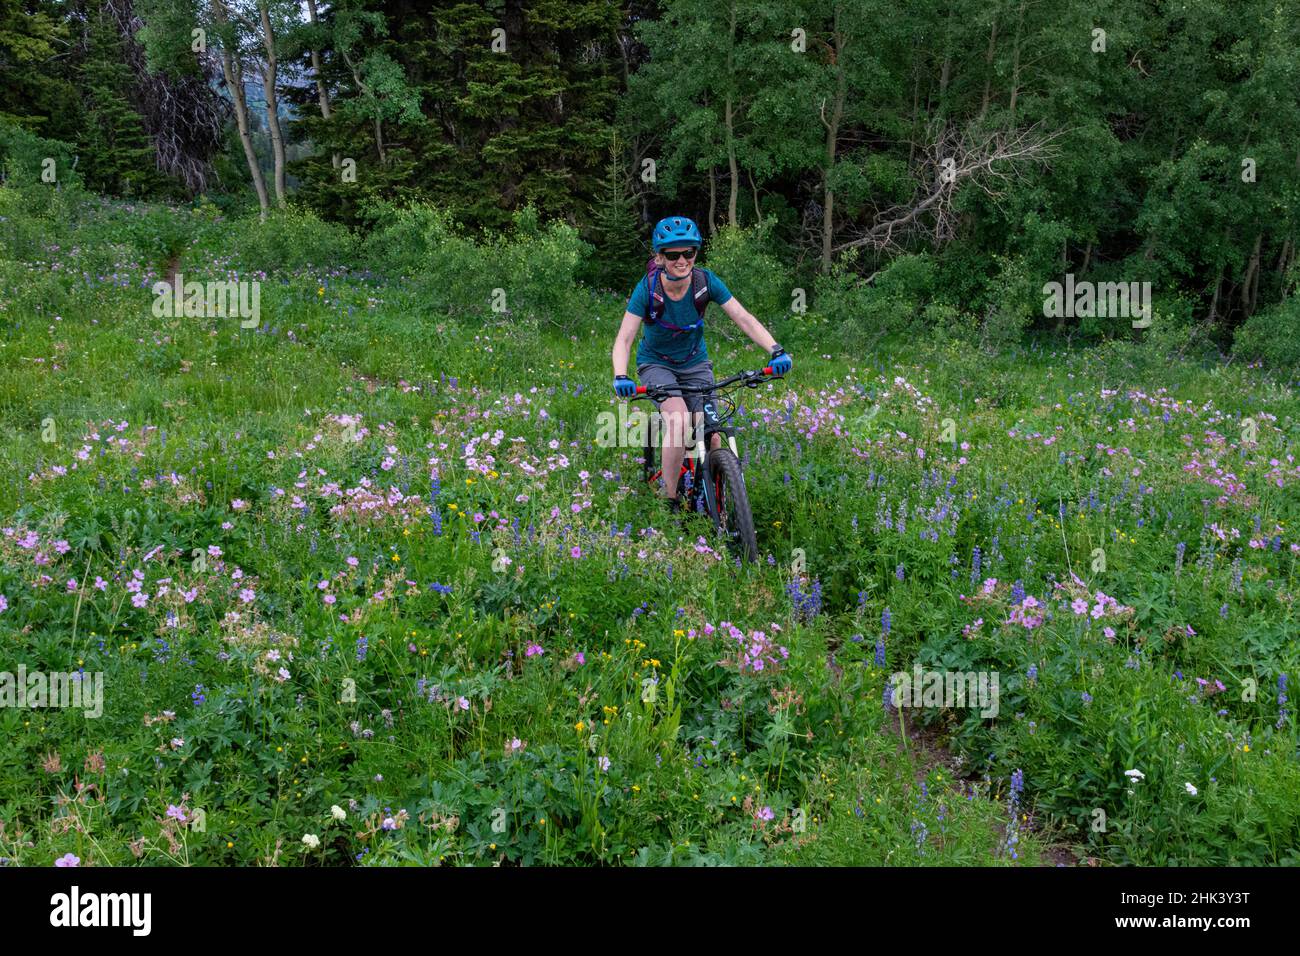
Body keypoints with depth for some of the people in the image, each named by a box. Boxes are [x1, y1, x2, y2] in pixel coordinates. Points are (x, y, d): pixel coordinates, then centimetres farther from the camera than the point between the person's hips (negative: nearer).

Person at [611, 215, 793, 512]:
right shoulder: (648, 287, -22)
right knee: (678, 421, -30)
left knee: (711, 436, -12)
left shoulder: (705, 281, -17)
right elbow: (624, 338, -27)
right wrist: (620, 377, -46)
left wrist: (775, 350, -36)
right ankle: (670, 501, -15)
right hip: (656, 363, -2)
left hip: (695, 363, 2)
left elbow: (743, 318, -21)